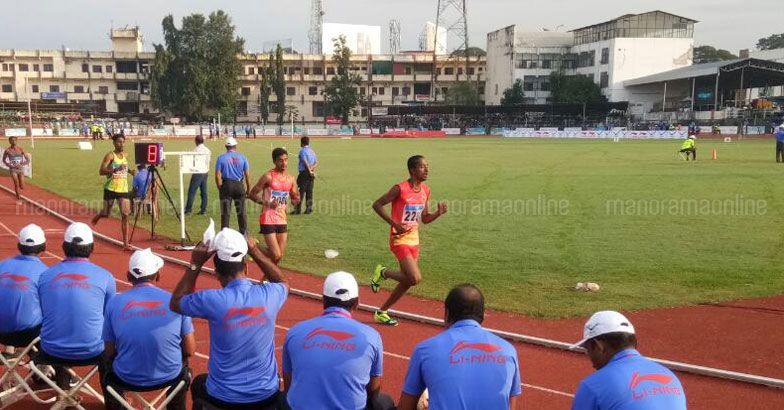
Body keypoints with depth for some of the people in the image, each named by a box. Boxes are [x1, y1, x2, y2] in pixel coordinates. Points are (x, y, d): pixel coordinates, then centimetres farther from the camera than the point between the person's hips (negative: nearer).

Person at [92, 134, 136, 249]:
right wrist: (116, 169, -29)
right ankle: (97, 216, 46)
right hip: (111, 189, -4)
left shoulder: (125, 155, 10)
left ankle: (125, 242, -6)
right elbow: (101, 171, -17)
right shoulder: (110, 156, -8)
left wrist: (130, 170, 10)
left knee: (125, 215, -7)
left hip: (124, 189, 4)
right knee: (106, 214, 8)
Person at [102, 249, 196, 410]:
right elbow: (190, 350, -4)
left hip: (127, 378, 0)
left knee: (109, 361, 35)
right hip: (169, 376, 0)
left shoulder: (114, 303, -8)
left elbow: (109, 353, -1)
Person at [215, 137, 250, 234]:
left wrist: (220, 189, 3)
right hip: (239, 185, 1)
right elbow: (247, 175, 0)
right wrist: (248, 189, 9)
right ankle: (244, 233, 14)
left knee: (225, 212, 5)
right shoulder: (242, 157, 1)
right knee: (241, 211, 9)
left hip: (226, 185, -1)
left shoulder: (221, 158, -2)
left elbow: (218, 175, -7)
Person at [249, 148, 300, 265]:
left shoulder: (290, 179, 8)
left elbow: (295, 200, 18)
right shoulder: (268, 177, -10)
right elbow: (252, 194, -7)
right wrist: (267, 203, -20)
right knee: (276, 255, -10)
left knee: (280, 256, 8)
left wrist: (296, 198, -6)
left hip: (282, 220, 6)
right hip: (268, 220, -6)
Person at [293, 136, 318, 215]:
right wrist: (311, 169, -3)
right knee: (309, 191, 9)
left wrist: (310, 171, -13)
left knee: (301, 191, -5)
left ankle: (297, 209, -4)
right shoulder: (311, 151, 15)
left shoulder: (302, 151, -8)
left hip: (304, 173, -7)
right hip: (310, 174, 7)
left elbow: (305, 162, -17)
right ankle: (309, 209, 9)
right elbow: (316, 163, 11)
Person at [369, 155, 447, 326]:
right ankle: (383, 272, 8)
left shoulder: (425, 190, 6)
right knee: (415, 278, -17)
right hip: (400, 239, -8)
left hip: (414, 240, 8)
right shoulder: (400, 189, -16)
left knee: (407, 281, 11)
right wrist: (393, 223, -20)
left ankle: (382, 312, 27)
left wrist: (438, 213, -6)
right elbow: (377, 205, -12)